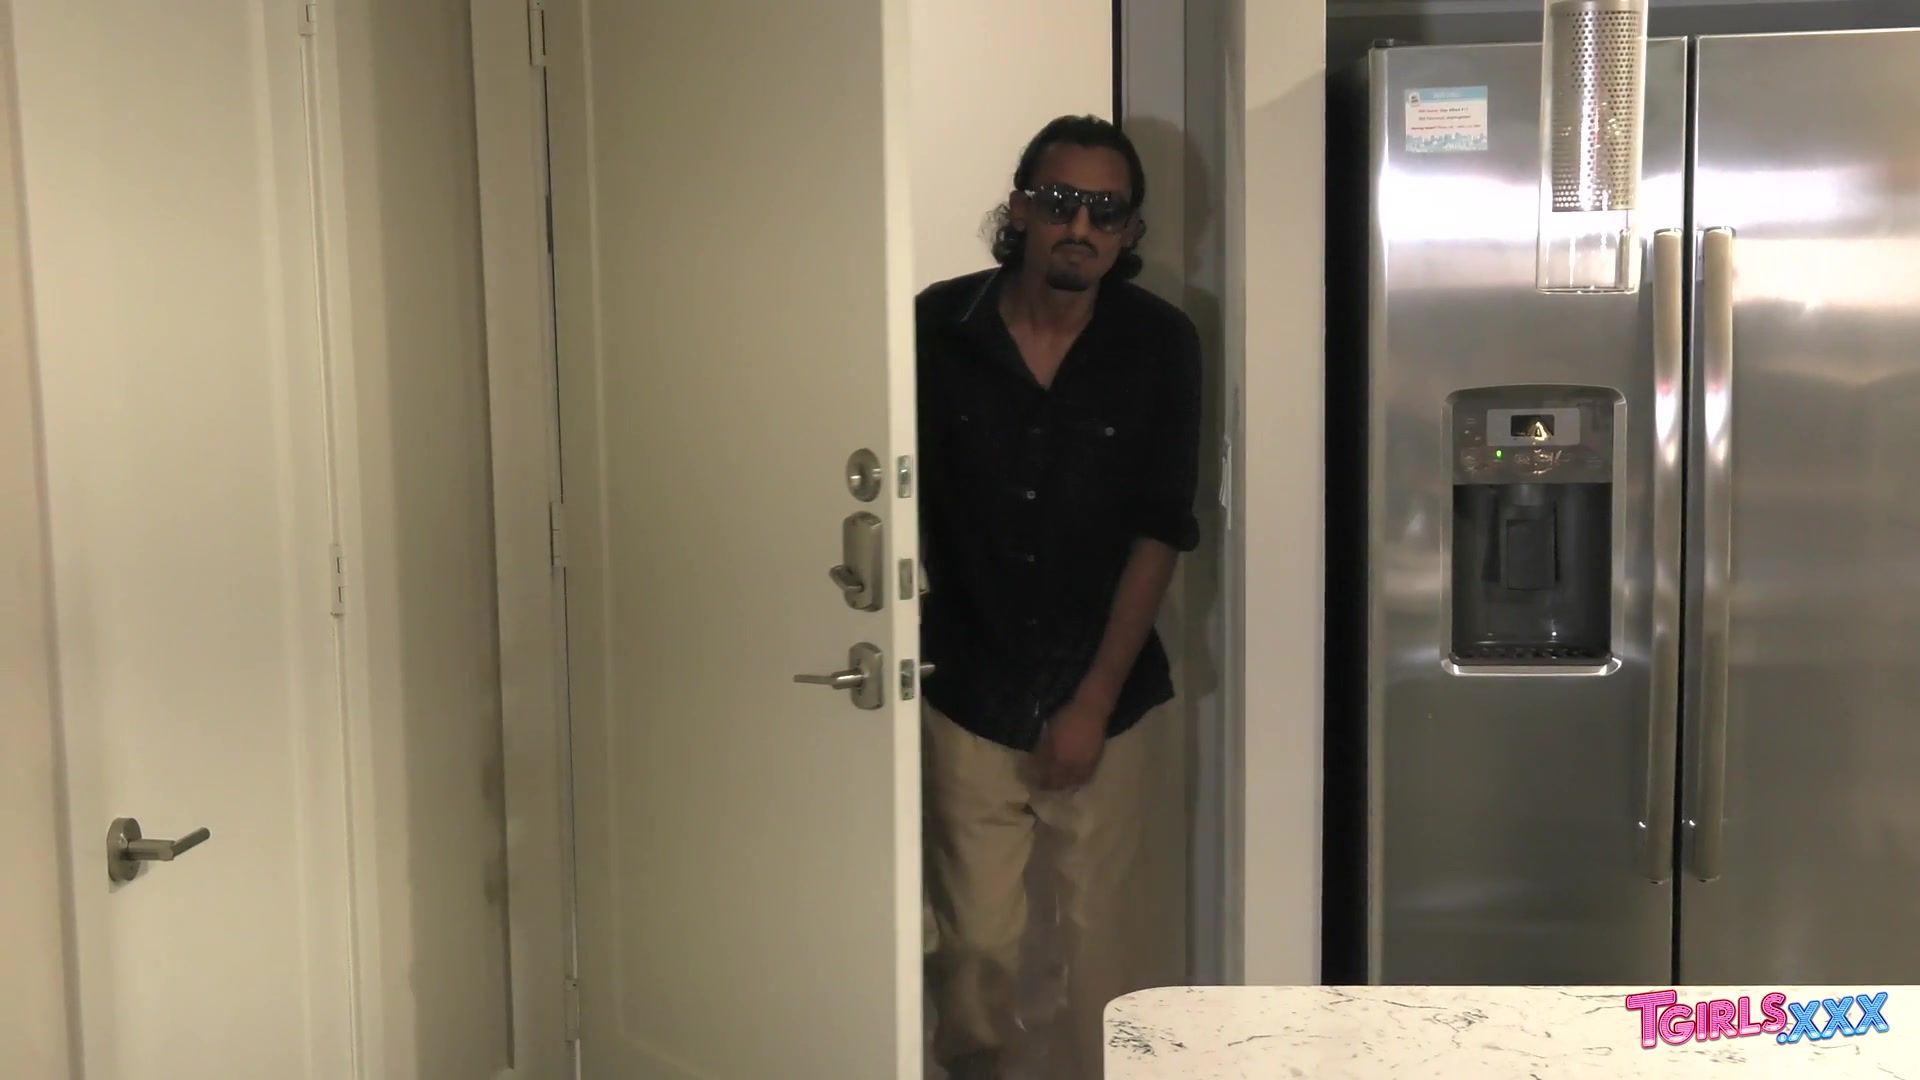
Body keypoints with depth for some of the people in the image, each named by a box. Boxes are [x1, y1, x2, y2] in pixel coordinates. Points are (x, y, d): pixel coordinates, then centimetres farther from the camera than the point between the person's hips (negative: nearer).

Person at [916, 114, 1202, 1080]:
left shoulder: (1160, 345, -7)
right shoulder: (940, 326, -7)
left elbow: (1159, 533, -6)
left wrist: (1095, 701, -8)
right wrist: (910, 642, 1)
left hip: (1104, 693, 0)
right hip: (969, 689, 0)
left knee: (1103, 930, 7)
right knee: (977, 935, 6)